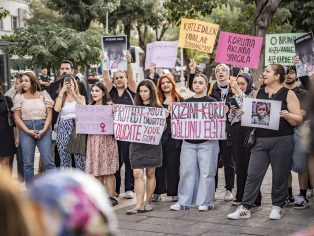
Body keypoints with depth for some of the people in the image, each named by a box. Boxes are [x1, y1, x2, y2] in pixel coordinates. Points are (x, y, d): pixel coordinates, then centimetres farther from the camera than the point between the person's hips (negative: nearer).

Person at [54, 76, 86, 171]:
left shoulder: (80, 98, 13)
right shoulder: (61, 98, 13)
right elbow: (57, 109, -9)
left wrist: (74, 93, -11)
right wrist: (62, 92, -4)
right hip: (64, 128, 1)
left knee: (79, 155, -5)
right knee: (64, 157, 1)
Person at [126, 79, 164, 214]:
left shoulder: (158, 108, 1)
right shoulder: (135, 107, 10)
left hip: (152, 143, -2)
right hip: (136, 143, 2)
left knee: (150, 173, 7)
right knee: (137, 174, -6)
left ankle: (147, 202, 20)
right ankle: (139, 205, -6)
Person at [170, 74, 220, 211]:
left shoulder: (212, 102, 2)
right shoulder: (187, 102, 13)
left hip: (207, 142, -3)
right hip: (189, 142, 3)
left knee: (206, 172, 0)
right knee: (187, 171, 3)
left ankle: (205, 202, 9)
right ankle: (183, 201, 11)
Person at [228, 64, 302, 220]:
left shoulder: (288, 94, 0)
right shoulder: (258, 93, 12)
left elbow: (298, 120, -3)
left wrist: (287, 115, -21)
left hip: (281, 141, -3)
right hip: (260, 140, 4)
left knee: (279, 175, 5)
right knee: (253, 174, 0)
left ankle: (277, 207, 20)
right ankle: (245, 208, 3)